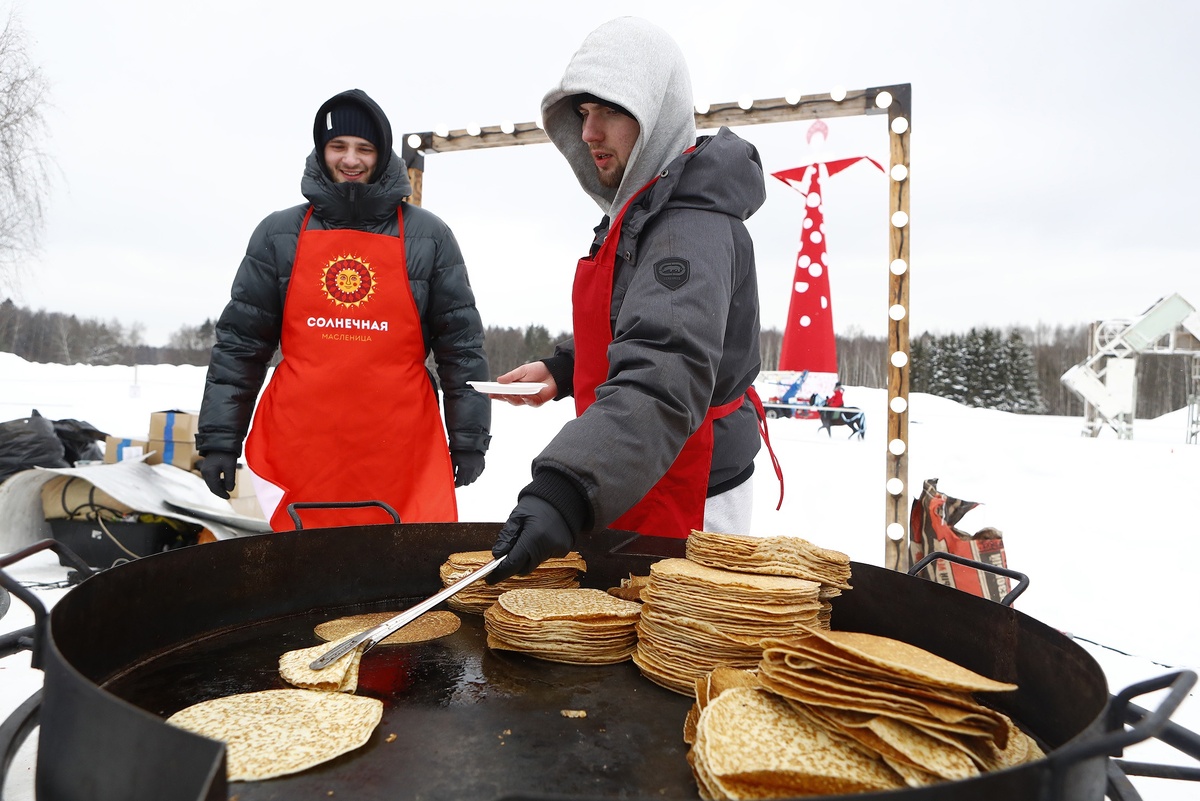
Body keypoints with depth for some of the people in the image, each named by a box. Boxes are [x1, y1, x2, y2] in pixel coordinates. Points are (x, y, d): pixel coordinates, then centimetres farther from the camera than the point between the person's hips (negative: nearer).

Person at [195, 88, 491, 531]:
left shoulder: (428, 236, 5)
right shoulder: (279, 234, 8)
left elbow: (461, 344, 4)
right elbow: (239, 342, 10)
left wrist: (469, 440, 2)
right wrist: (219, 438, 6)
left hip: (403, 455, -1)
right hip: (297, 449, 1)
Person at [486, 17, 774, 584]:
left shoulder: (692, 224, -22)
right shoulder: (640, 208, 12)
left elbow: (665, 375, -38)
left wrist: (565, 491, -49)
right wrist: (563, 370, 7)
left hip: (682, 504, -10)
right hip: (639, 490, 10)